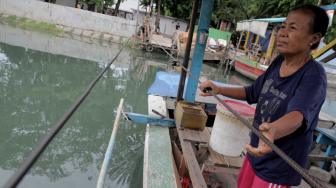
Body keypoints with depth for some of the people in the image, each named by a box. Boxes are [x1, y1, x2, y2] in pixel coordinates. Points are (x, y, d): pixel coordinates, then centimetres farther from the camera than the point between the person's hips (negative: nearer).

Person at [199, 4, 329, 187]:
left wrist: (274, 131, -63)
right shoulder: (278, 62, -4)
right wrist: (218, 89, -4)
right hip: (256, 152, 6)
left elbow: (299, 114, -41)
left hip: (278, 167, -6)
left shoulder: (313, 75, -24)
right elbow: (252, 93, 7)